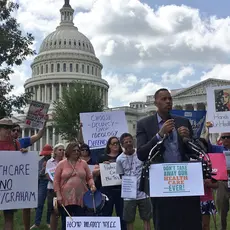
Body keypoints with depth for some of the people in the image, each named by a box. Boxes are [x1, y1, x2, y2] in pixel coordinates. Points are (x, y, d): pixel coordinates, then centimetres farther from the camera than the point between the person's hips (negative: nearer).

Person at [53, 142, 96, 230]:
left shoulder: (83, 163, 8)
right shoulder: (61, 164, 2)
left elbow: (89, 178, 12)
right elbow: (56, 181, 1)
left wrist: (92, 185, -8)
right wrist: (58, 195, -6)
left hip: (81, 198, 1)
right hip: (66, 199, -1)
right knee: (66, 222, 7)